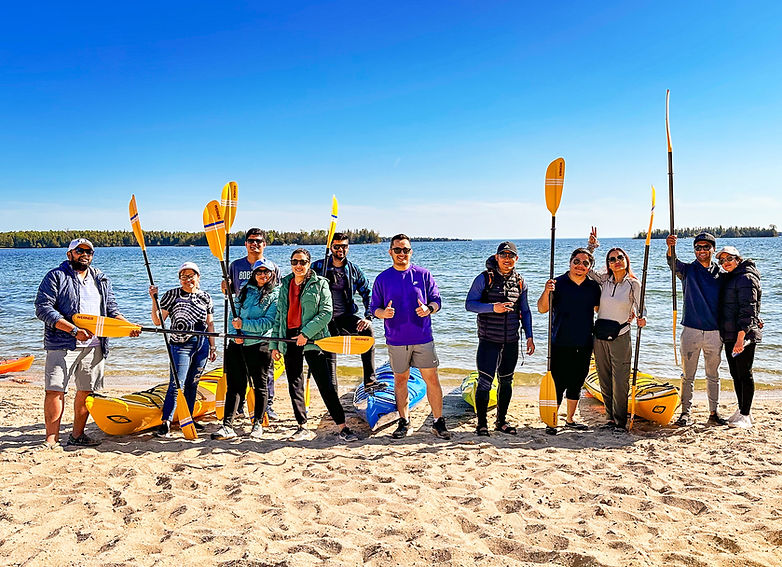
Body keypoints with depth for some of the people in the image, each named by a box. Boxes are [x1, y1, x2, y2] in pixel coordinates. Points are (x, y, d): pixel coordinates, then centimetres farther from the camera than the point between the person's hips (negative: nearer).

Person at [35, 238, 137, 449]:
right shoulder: (55, 277, 1)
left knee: (86, 390, 9)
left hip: (94, 346, 5)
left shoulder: (101, 279, 18)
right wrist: (73, 330, -17)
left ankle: (77, 434, 20)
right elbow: (43, 309, -9)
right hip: (62, 345, -5)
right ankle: (52, 438, 2)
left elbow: (111, 309, 18)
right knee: (55, 390, -7)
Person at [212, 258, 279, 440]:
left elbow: (269, 322, -11)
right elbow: (234, 314, 14)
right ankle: (227, 426, -1)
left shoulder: (275, 295, 0)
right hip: (238, 344, 4)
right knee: (234, 384, -1)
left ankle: (258, 424, 20)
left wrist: (244, 324, -16)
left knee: (260, 385, 7)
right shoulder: (244, 291, 15)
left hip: (260, 345, -4)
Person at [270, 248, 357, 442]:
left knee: (326, 384, -6)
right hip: (289, 338, 5)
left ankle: (342, 427, 0)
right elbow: (279, 315, 17)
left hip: (312, 339, -5)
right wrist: (274, 343, 13)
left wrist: (306, 333, -16)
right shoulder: (285, 284, 14)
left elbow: (326, 313, -8)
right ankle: (303, 429, 18)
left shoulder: (320, 283, 0)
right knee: (295, 386, 8)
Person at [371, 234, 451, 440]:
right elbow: (374, 308, 7)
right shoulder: (382, 278, 5)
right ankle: (403, 421, 22)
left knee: (432, 379, 0)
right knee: (400, 380, 9)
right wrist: (383, 313, -16)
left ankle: (438, 422, 10)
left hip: (423, 338, 0)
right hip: (396, 340, 1)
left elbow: (436, 300, 6)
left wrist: (428, 309, -16)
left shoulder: (423, 274, 3)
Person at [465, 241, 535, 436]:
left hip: (511, 340, 5)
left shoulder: (520, 282, 9)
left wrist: (529, 336, 10)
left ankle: (501, 421, 27)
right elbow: (469, 304, -9)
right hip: (489, 340, -5)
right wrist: (492, 307, -23)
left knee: (506, 382, 13)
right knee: (485, 381, -6)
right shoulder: (484, 278, -6)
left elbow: (525, 310, 17)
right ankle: (482, 424, 7)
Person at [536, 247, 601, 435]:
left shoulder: (593, 286, 7)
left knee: (576, 384, 15)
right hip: (561, 344, -5)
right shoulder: (558, 284, -6)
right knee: (558, 383, -4)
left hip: (584, 346, 5)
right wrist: (546, 291, -31)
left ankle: (570, 419, 28)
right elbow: (542, 309, -13)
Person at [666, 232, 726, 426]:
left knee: (713, 375, 12)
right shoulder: (688, 270, 1)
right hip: (691, 331, -2)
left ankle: (714, 413, 22)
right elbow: (674, 264, -22)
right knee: (688, 375, 4)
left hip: (714, 332, 2)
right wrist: (670, 248, -43)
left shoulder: (720, 273, 7)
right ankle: (686, 413, 12)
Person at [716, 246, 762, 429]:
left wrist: (741, 337, -24)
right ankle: (741, 410, 24)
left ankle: (745, 416, 5)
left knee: (745, 374, -2)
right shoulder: (726, 278, 15)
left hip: (744, 336, -9)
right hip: (729, 335, 9)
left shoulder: (746, 278, -13)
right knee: (736, 375, 14)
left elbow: (748, 309, -20)